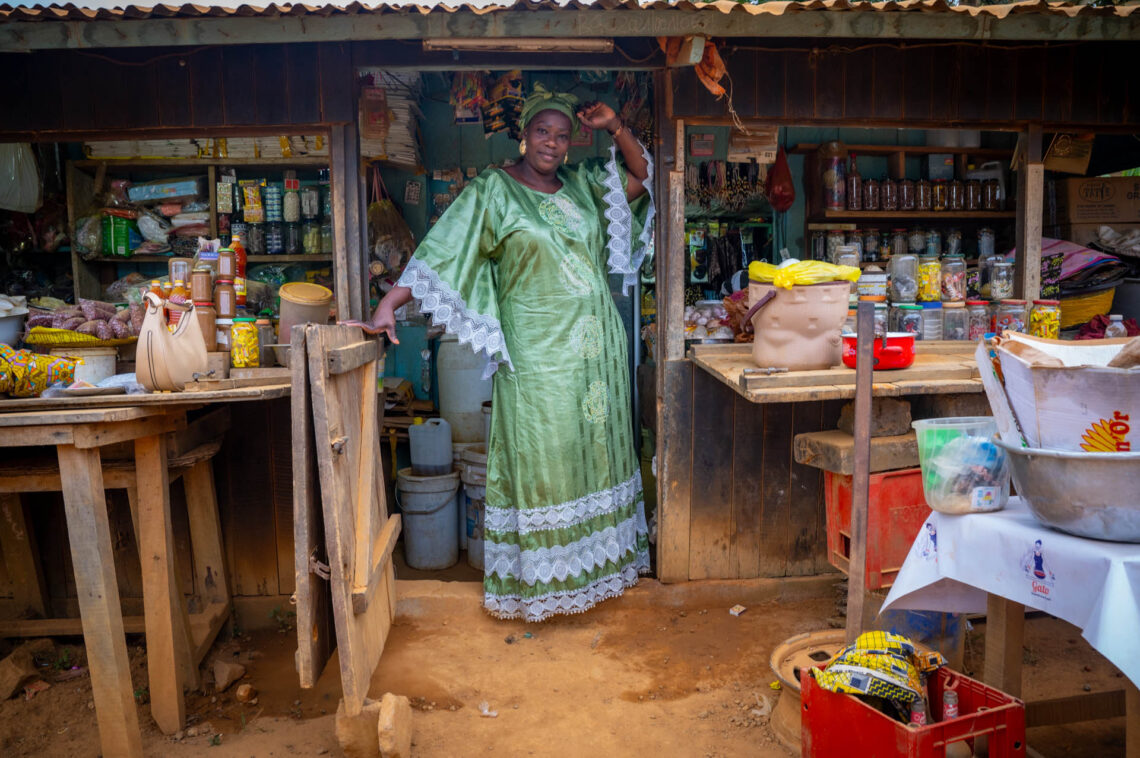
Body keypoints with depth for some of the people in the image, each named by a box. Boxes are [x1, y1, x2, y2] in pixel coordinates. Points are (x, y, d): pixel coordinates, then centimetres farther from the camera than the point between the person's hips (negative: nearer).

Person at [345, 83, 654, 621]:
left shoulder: (582, 184, 12)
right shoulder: (493, 191, -4)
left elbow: (641, 175, 20)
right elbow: (439, 252, -11)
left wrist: (615, 128, 4)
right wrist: (388, 306, -20)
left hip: (598, 347, 6)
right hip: (539, 354, -6)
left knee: (594, 451, 13)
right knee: (538, 461, 0)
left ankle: (591, 566, 29)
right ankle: (536, 582, 14)